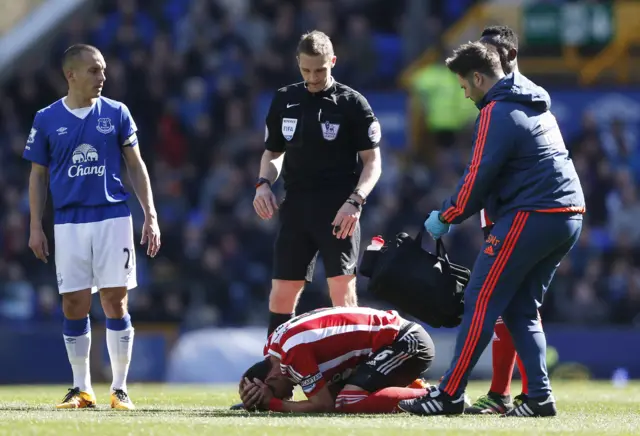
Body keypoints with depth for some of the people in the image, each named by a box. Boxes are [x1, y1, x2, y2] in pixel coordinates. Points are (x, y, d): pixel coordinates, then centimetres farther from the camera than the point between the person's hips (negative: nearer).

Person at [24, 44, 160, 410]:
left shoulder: (116, 113, 4)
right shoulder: (47, 119, 5)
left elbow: (136, 166, 8)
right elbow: (38, 176, 10)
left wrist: (151, 216, 1)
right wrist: (36, 227, 4)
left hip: (113, 218, 0)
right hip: (69, 222, 1)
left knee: (116, 302, -3)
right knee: (74, 306, 1)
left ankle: (121, 388, 5)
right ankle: (82, 390, 11)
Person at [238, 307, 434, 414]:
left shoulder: (295, 350, -24)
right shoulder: (274, 346, 5)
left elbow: (323, 405, -20)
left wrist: (271, 403, -14)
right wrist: (258, 397, -10)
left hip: (407, 343, -10)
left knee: (348, 403, -23)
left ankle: (426, 397, -13)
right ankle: (416, 387, 16)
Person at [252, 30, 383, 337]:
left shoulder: (353, 104, -2)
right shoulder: (284, 100, 10)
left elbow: (372, 161, -2)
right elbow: (273, 153, 20)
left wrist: (355, 201, -17)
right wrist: (264, 183, 0)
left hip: (338, 210, -4)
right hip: (296, 206, 4)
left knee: (342, 291, -9)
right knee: (281, 294, 3)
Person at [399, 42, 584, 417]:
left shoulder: (497, 113, -8)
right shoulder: (538, 107, 21)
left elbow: (479, 177, -12)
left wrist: (444, 218, 3)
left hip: (530, 218, -9)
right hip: (569, 217, 9)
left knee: (481, 302, -5)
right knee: (523, 310, 14)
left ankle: (450, 395, -6)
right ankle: (540, 397, 5)